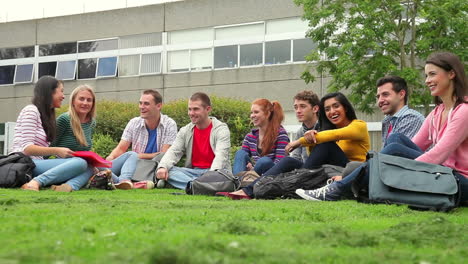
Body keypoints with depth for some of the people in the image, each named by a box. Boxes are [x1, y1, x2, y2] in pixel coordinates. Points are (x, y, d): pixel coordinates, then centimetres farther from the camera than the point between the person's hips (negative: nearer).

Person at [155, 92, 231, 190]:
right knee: (168, 171, -22)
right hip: (193, 172, 4)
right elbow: (174, 151, -1)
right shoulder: (185, 131, 11)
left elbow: (220, 155, -19)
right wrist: (162, 167, -23)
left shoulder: (221, 129, -4)